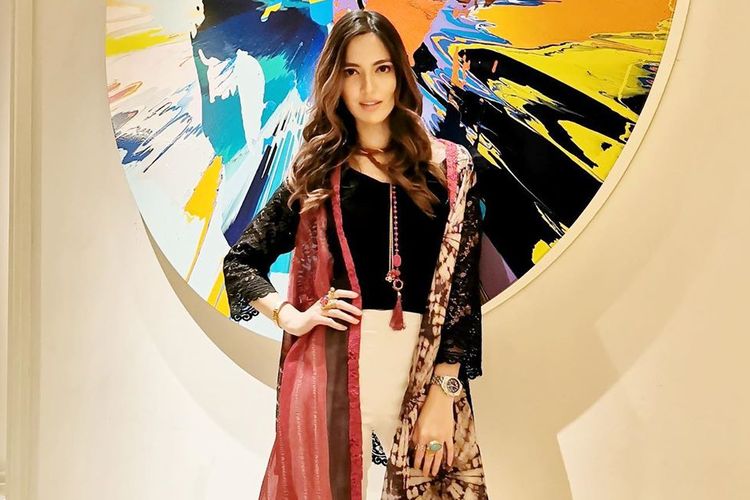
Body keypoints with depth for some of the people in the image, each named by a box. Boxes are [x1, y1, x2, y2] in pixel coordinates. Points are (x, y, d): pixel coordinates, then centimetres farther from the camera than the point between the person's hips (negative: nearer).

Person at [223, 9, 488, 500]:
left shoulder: (450, 167, 4)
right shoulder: (316, 172, 6)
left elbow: (463, 285, -1)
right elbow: (240, 261, 13)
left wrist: (443, 391, -8)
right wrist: (292, 316, -4)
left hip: (427, 369, 0)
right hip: (332, 366, 0)